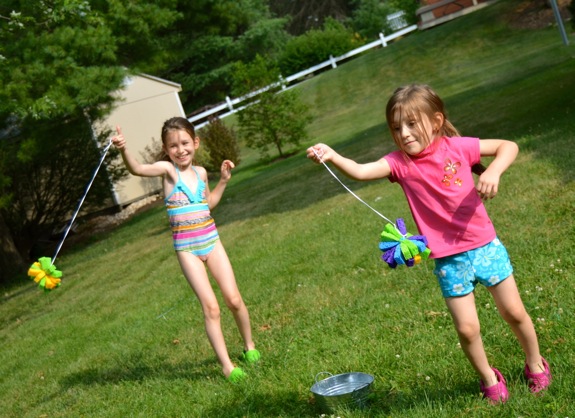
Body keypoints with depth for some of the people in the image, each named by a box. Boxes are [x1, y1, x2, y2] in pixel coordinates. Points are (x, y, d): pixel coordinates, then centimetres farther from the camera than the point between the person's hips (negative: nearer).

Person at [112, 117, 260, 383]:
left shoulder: (200, 172, 6)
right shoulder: (168, 169, -9)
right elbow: (137, 169, -29)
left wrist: (223, 180, 11)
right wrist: (123, 150, -47)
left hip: (210, 239, 4)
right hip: (186, 248, -4)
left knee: (234, 299, 4)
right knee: (210, 306, -7)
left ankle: (249, 346, 28)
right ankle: (226, 366, 3)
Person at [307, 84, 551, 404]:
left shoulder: (456, 147, -10)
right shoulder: (400, 162, -10)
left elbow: (508, 146, -2)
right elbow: (361, 171, -27)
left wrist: (494, 171, -22)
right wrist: (332, 156, -45)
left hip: (485, 246, 0)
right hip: (449, 260, 1)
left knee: (514, 312, 12)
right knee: (466, 329, 3)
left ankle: (536, 366, 39)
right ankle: (490, 380, 31)